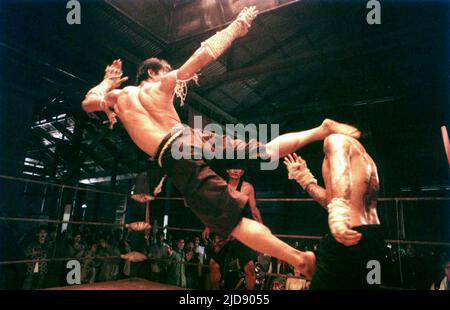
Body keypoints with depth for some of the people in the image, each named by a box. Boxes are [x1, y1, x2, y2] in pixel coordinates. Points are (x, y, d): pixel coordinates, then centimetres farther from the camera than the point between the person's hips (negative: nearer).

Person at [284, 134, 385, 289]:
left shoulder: (336, 139, 1)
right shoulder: (364, 157, 26)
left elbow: (340, 171, -21)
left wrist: (338, 218, -35)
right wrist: (305, 178, 33)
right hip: (373, 240, 10)